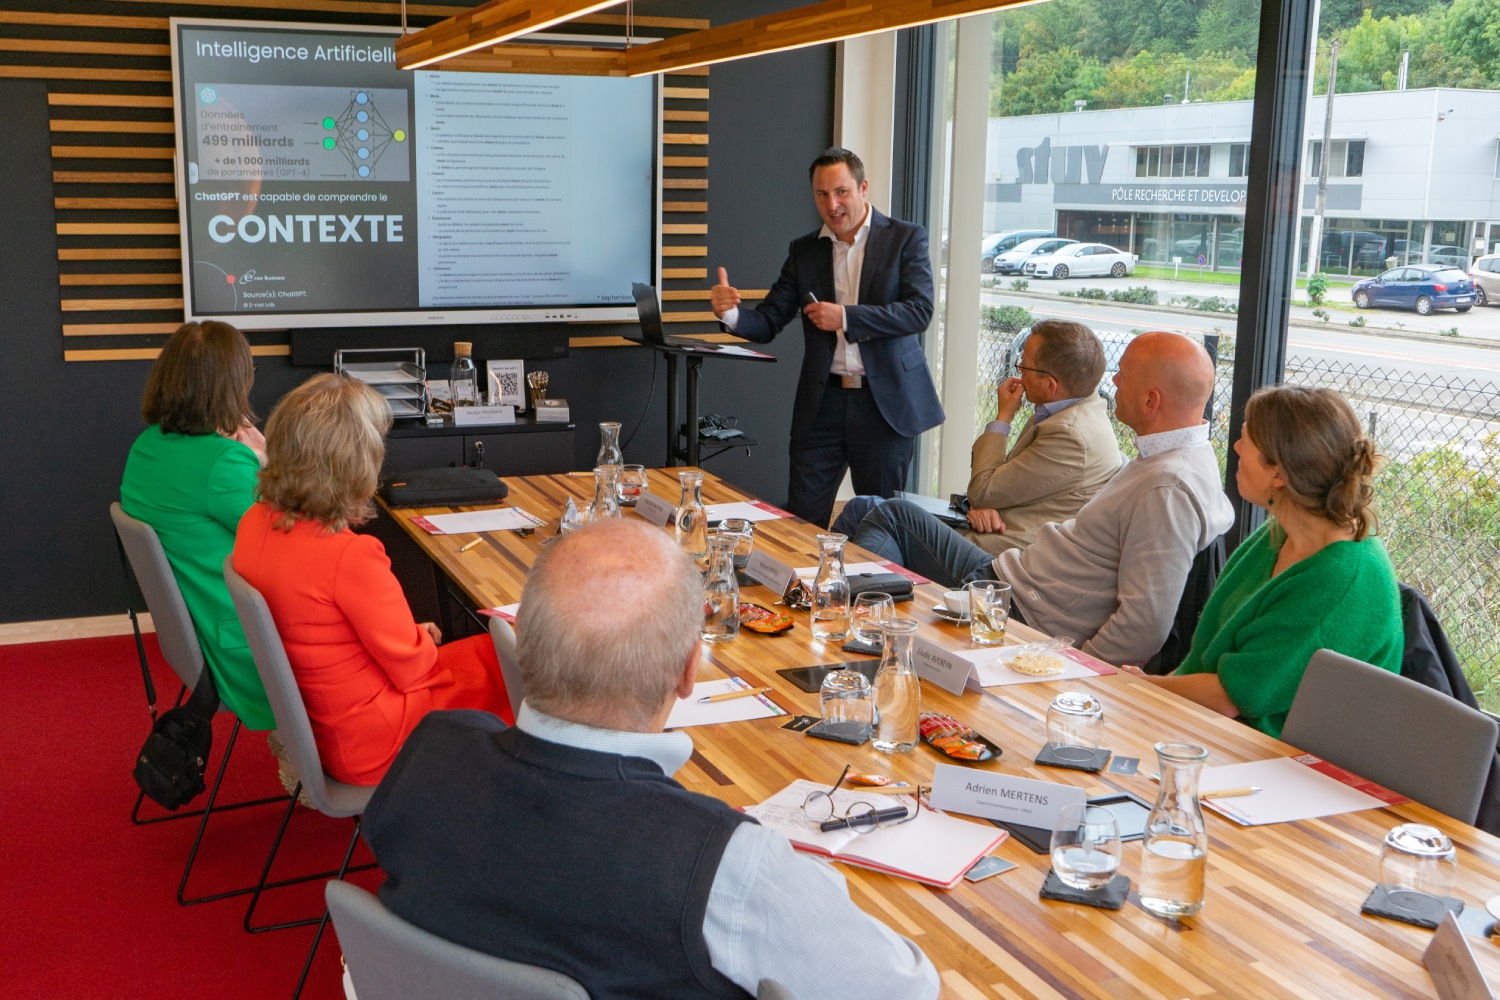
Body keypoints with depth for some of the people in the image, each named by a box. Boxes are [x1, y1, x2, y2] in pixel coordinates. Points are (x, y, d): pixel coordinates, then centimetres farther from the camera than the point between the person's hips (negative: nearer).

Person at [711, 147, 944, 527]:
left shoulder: (906, 239, 0)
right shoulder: (804, 251, 9)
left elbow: (920, 311, -12)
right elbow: (767, 323, 6)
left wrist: (846, 317, -20)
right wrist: (730, 314, -16)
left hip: (886, 402, -2)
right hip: (823, 402, 3)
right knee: (801, 517, 1)